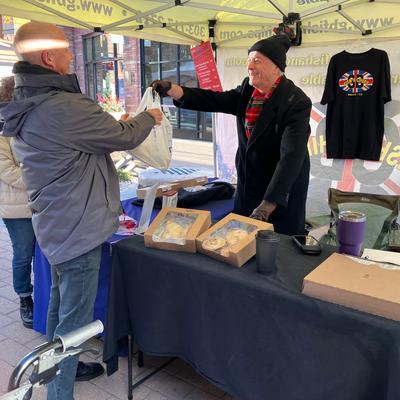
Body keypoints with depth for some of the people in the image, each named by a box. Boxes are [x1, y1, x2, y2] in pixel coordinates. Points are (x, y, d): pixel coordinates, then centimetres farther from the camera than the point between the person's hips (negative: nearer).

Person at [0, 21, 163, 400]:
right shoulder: (65, 108, -25)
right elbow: (125, 138, -14)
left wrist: (121, 123, 16)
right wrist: (149, 117, 5)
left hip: (56, 223, 10)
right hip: (78, 228, -10)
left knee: (61, 303, 24)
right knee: (74, 318, 3)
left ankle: (57, 368, 42)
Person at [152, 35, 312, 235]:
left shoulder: (297, 102, -20)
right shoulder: (248, 89, 3)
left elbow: (291, 158, -27)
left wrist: (267, 205, -33)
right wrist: (171, 89, -14)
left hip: (282, 193, -6)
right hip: (247, 188, 7)